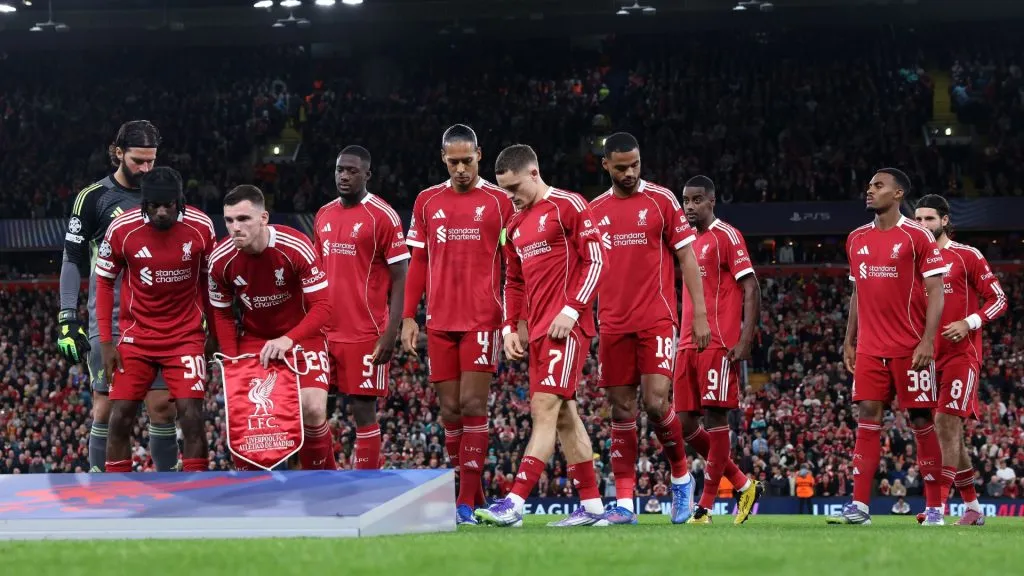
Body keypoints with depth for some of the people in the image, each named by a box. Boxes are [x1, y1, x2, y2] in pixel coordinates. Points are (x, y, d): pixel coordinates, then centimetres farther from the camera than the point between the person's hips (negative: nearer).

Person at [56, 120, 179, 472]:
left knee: (163, 404, -1)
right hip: (109, 320, -3)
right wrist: (68, 319, -6)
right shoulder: (94, 197, 1)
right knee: (108, 406, -3)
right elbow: (73, 261, 1)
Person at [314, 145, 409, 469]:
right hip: (326, 331, 6)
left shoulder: (383, 217, -6)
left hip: (365, 334, -6)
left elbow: (400, 278, -7)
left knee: (363, 411, -2)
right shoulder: (323, 216, 13)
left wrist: (391, 333, -15)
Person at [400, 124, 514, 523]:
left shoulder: (498, 201, 2)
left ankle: (466, 503, -8)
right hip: (440, 321, 4)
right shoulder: (427, 202, 11)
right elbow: (418, 263, 14)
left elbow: (512, 264, 3)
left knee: (473, 404, -8)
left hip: (482, 319, -4)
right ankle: (472, 492, 15)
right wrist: (408, 317, 7)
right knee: (449, 408, 5)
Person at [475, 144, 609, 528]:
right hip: (538, 330, 9)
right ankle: (592, 506, 13)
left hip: (567, 326, -9)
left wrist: (572, 309, -17)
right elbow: (514, 282, 24)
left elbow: (596, 262, -10)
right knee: (563, 415, 9)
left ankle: (515, 503, -21)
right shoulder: (515, 224, 18)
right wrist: (509, 327, 12)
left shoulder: (568, 206, -5)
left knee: (545, 407, -14)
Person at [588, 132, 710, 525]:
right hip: (613, 325, 4)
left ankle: (681, 477, 10)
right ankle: (624, 503, 4)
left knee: (656, 403, -14)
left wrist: (700, 313, -4)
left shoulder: (661, 200, 1)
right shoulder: (595, 210, 11)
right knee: (621, 409, 2)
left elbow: (687, 257, 2)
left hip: (656, 320, -3)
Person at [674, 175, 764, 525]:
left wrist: (745, 341, -17)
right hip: (688, 346, 8)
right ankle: (743, 485, 19)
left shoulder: (726, 236, -4)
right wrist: (683, 342, 18)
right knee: (685, 424, 5)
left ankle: (706, 507, -2)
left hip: (719, 345, -8)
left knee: (715, 418, -5)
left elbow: (751, 289, -9)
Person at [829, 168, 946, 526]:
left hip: (910, 349, -5)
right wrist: (849, 341, 15)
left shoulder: (917, 237, -5)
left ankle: (934, 508, 8)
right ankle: (859, 506, -4)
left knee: (921, 421, 0)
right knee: (867, 419, -2)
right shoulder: (857, 239, 12)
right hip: (870, 349, 5)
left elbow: (935, 292, -8)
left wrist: (927, 340, -16)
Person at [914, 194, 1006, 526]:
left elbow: (999, 300, -4)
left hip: (961, 354, -6)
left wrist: (969, 323, -18)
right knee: (949, 430, 9)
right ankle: (973, 507, 18)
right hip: (929, 356, 6)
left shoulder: (967, 256, -3)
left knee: (946, 423, -16)